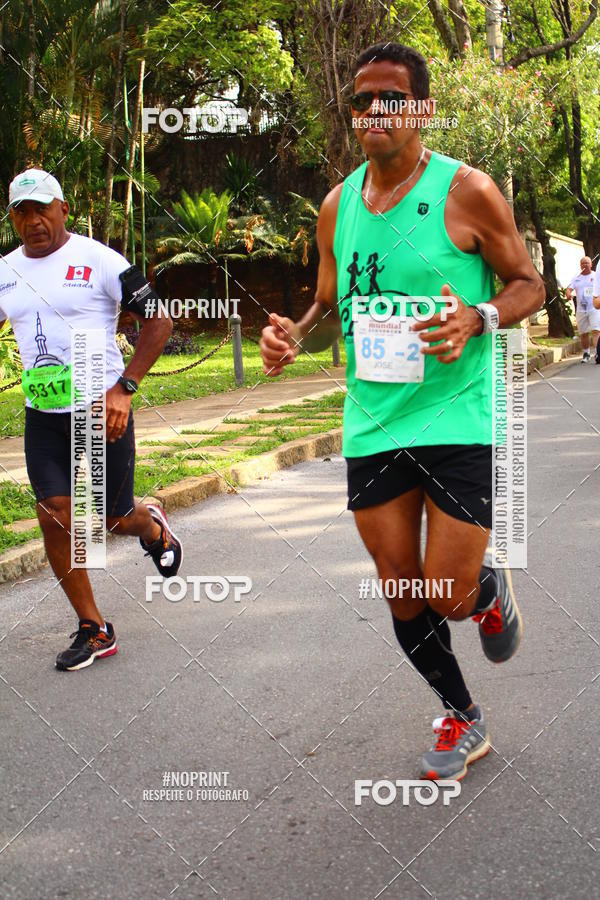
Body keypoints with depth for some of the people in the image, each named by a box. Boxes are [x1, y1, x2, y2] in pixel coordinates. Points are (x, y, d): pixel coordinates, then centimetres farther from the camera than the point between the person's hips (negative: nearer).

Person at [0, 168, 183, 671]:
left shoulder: (99, 261, -8)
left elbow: (159, 321, -8)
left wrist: (123, 387, -16)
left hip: (103, 412, -4)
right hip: (42, 417, 4)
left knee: (111, 519, 5)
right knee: (55, 516, -7)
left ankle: (152, 527, 44)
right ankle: (94, 630, 7)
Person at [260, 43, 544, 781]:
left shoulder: (465, 191, -7)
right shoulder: (338, 205, 7)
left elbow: (529, 284, -1)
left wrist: (478, 319, -22)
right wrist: (294, 336, -5)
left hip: (458, 421, -5)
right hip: (372, 424, 5)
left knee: (451, 596, -5)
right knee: (401, 592, 10)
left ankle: (491, 592, 34)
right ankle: (461, 720, 33)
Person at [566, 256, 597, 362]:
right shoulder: (576, 278, 12)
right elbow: (569, 289, 0)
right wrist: (569, 294, -22)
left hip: (595, 308, -3)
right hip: (581, 309, 3)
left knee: (596, 331, -16)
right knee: (583, 333, 8)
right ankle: (586, 354, 22)